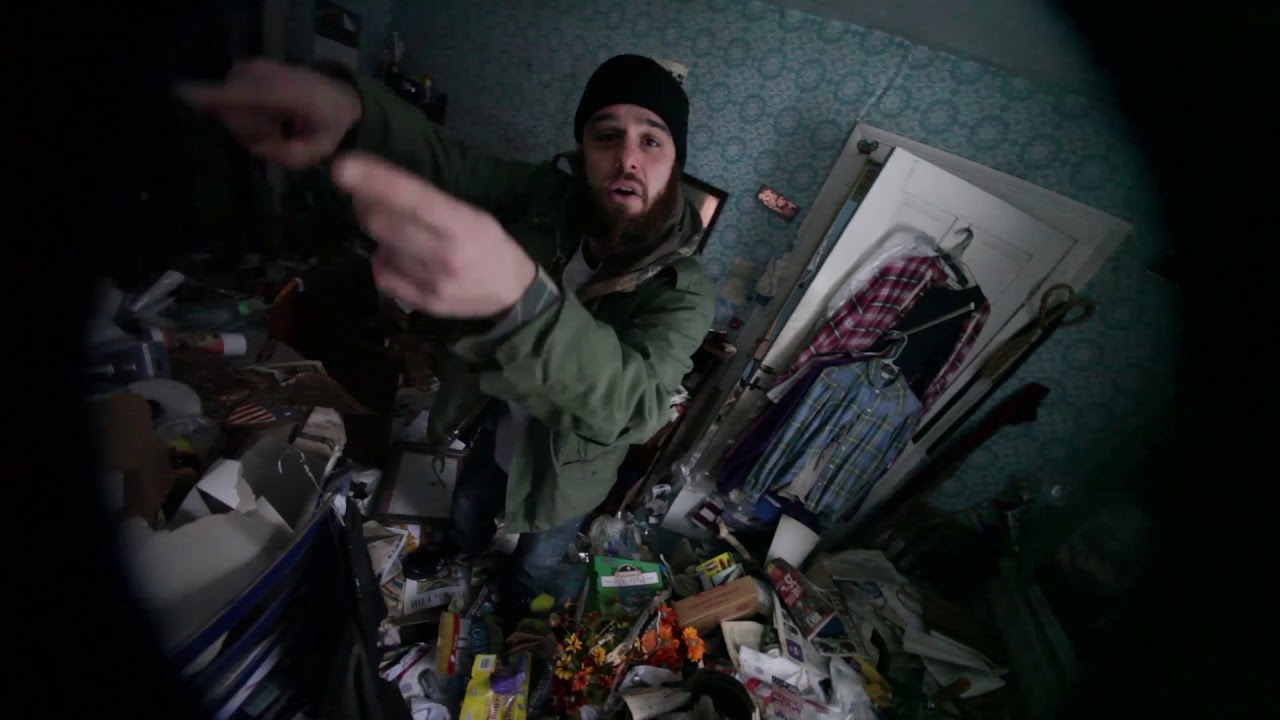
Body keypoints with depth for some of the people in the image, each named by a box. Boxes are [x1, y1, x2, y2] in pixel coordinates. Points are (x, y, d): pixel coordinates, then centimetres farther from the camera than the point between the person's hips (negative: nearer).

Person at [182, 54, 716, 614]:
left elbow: (632, 403, -49)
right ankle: (461, 550, 75)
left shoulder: (684, 290, -33)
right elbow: (444, 160, -27)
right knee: (467, 508, 36)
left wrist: (518, 296, -68)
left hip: (563, 472, -2)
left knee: (536, 564, 30)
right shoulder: (549, 196, -20)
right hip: (495, 428, 3)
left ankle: (513, 610, 70)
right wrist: (349, 106, -50)